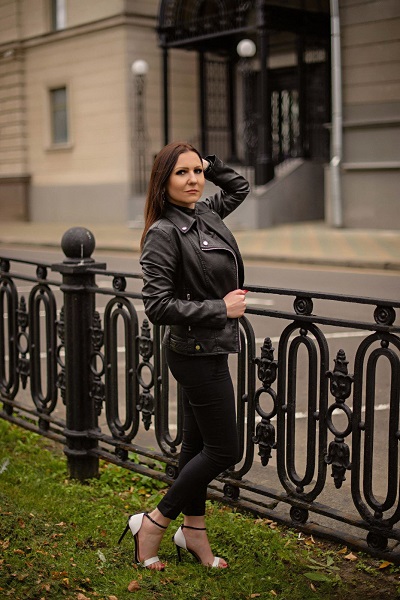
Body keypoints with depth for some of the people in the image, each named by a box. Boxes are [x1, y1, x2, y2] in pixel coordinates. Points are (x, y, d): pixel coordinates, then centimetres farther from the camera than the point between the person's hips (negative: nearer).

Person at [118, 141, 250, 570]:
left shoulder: (206, 214, 6)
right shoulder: (164, 232, -19)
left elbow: (239, 188, 26)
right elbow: (158, 306, -23)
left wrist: (209, 164, 8)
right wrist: (221, 309, -18)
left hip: (206, 350, 8)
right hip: (197, 353, -8)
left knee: (197, 445, 16)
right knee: (223, 450, -1)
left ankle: (193, 532, 30)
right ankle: (152, 525, 12)